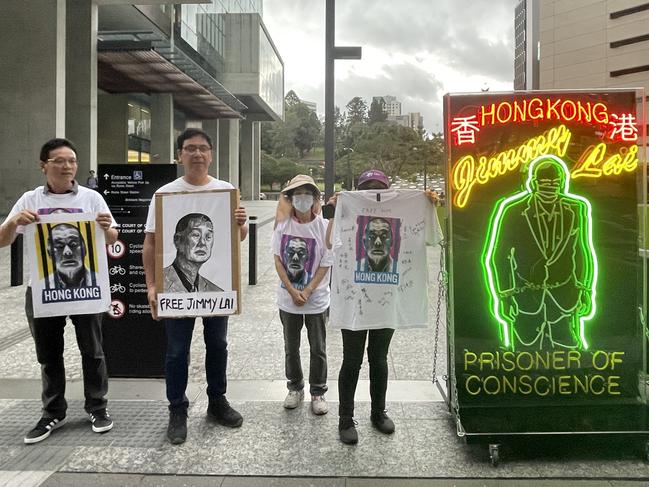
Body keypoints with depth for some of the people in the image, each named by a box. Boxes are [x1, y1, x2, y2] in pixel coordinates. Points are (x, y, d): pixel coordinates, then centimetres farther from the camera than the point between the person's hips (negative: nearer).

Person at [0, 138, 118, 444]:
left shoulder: (91, 198, 0)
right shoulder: (30, 200, 3)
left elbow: (112, 241, 2)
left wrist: (106, 228, -20)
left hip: (85, 287, -1)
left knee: (92, 351, 7)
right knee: (48, 355, 13)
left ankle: (97, 408, 22)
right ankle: (53, 413, 28)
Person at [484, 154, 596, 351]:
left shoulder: (577, 208, -4)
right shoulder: (513, 210, -13)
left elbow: (584, 254, 8)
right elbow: (496, 257, -5)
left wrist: (586, 291, 8)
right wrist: (502, 298, -5)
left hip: (565, 298, 2)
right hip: (525, 297, -2)